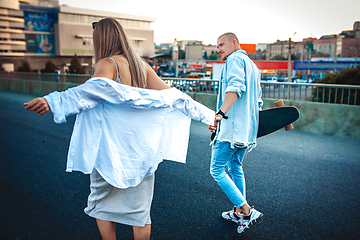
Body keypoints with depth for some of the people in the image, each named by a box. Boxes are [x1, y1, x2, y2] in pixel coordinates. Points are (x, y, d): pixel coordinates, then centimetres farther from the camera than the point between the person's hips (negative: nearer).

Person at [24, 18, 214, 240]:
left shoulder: (107, 64, -10)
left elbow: (98, 88, -32)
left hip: (112, 147, -5)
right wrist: (207, 114, 8)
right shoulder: (141, 64, 7)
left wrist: (53, 102, -45)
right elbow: (170, 94, 4)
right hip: (141, 146, 5)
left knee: (103, 202, 16)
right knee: (140, 206, 14)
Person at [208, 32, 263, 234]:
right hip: (246, 128, 10)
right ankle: (239, 212, 27)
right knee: (236, 167, 18)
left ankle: (247, 212, -5)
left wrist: (221, 113, -35)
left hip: (232, 127, -10)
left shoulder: (235, 59, -5)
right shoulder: (253, 66, 24)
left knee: (217, 169, -4)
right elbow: (257, 101, 25)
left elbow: (235, 87, -25)